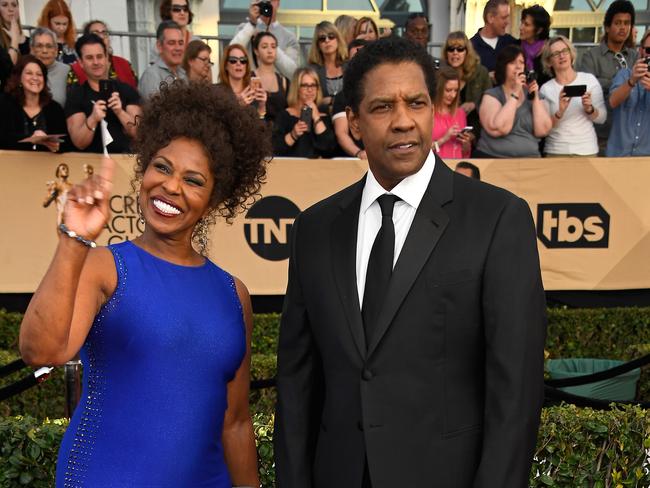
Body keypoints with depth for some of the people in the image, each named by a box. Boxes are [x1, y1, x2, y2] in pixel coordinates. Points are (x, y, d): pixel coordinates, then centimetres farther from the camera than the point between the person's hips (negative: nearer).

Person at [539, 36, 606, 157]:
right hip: (556, 151, -1)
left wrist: (589, 109, -17)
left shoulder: (589, 79, 0)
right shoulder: (546, 89, -2)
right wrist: (560, 112, -22)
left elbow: (602, 118, 1)